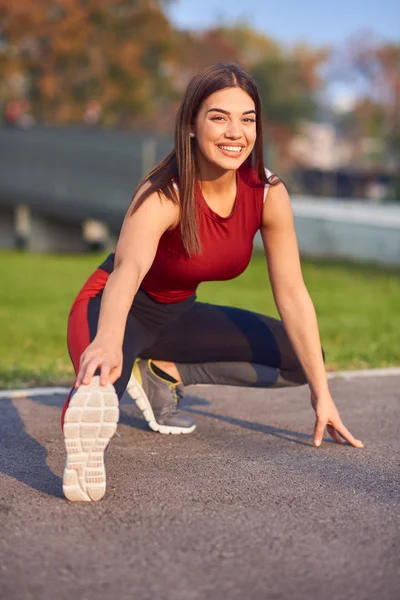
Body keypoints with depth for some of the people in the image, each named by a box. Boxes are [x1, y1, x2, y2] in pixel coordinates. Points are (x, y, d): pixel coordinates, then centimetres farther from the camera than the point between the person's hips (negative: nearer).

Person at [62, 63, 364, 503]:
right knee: (101, 377, -39)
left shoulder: (269, 195, -14)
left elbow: (292, 294, -8)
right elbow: (128, 269, -48)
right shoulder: (162, 195, -29)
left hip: (178, 315, 7)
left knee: (300, 359, 1)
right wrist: (108, 342, -70)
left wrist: (322, 394, -9)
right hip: (119, 312, -7)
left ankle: (163, 373, -4)